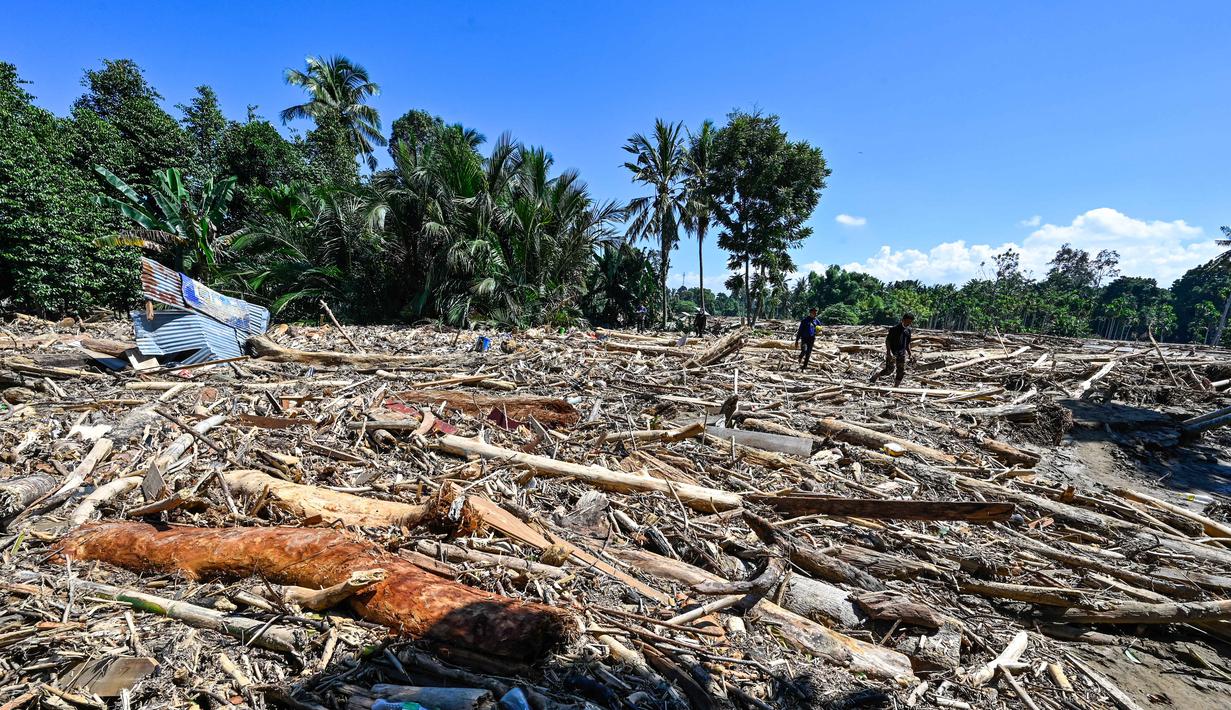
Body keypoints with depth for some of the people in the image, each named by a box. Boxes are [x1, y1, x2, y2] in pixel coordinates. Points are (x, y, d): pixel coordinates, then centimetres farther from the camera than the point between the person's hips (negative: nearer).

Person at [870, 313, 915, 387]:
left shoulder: (908, 330, 8)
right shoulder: (894, 329, -12)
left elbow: (907, 343, 18)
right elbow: (887, 340, -12)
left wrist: (910, 354, 14)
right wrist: (888, 352, -21)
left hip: (902, 353, 6)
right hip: (892, 353, -6)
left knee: (901, 371, 5)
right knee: (889, 369, -7)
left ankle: (896, 387, 14)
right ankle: (873, 378, 12)